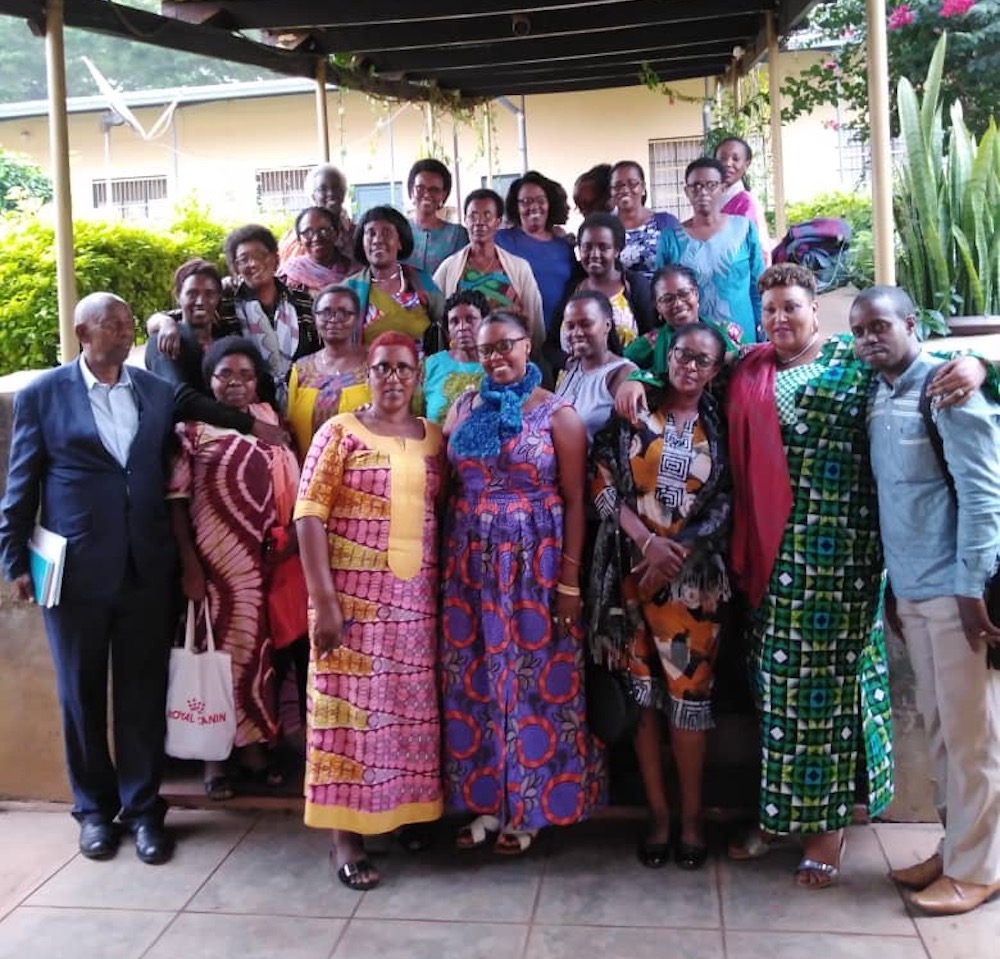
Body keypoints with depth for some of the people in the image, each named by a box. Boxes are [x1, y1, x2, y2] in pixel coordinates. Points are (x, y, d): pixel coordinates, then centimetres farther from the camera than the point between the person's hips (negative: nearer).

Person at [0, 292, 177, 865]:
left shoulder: (159, 394, 6)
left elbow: (174, 478, 9)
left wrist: (182, 554, 6)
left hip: (147, 569, 2)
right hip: (76, 570, -1)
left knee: (144, 693, 7)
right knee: (82, 694, 11)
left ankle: (143, 807, 22)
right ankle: (95, 807, 28)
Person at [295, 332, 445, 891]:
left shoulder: (434, 438, 10)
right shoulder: (340, 432, -3)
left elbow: (444, 512, 12)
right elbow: (310, 514, -9)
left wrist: (443, 589, 2)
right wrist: (323, 599, -16)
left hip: (416, 596, 4)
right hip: (354, 594, -4)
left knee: (411, 708, 11)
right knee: (352, 705, 0)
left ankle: (407, 812, 28)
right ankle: (347, 835, 10)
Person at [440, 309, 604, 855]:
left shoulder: (557, 414, -3)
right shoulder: (463, 409, 9)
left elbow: (574, 501, -6)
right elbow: (446, 488, 10)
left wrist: (569, 581, -11)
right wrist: (443, 562, 3)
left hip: (533, 564, -4)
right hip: (469, 563, 4)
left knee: (531, 678, 2)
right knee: (472, 679, 7)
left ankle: (526, 809, 17)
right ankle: (484, 802, 21)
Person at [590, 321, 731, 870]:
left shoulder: (719, 429, 8)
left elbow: (724, 503, 2)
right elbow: (603, 481, -2)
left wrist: (675, 552, -9)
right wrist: (647, 541, -12)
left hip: (694, 577, 0)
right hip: (633, 570, 0)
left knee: (688, 692, 0)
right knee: (643, 692, 4)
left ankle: (691, 814, 16)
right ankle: (657, 813, 16)